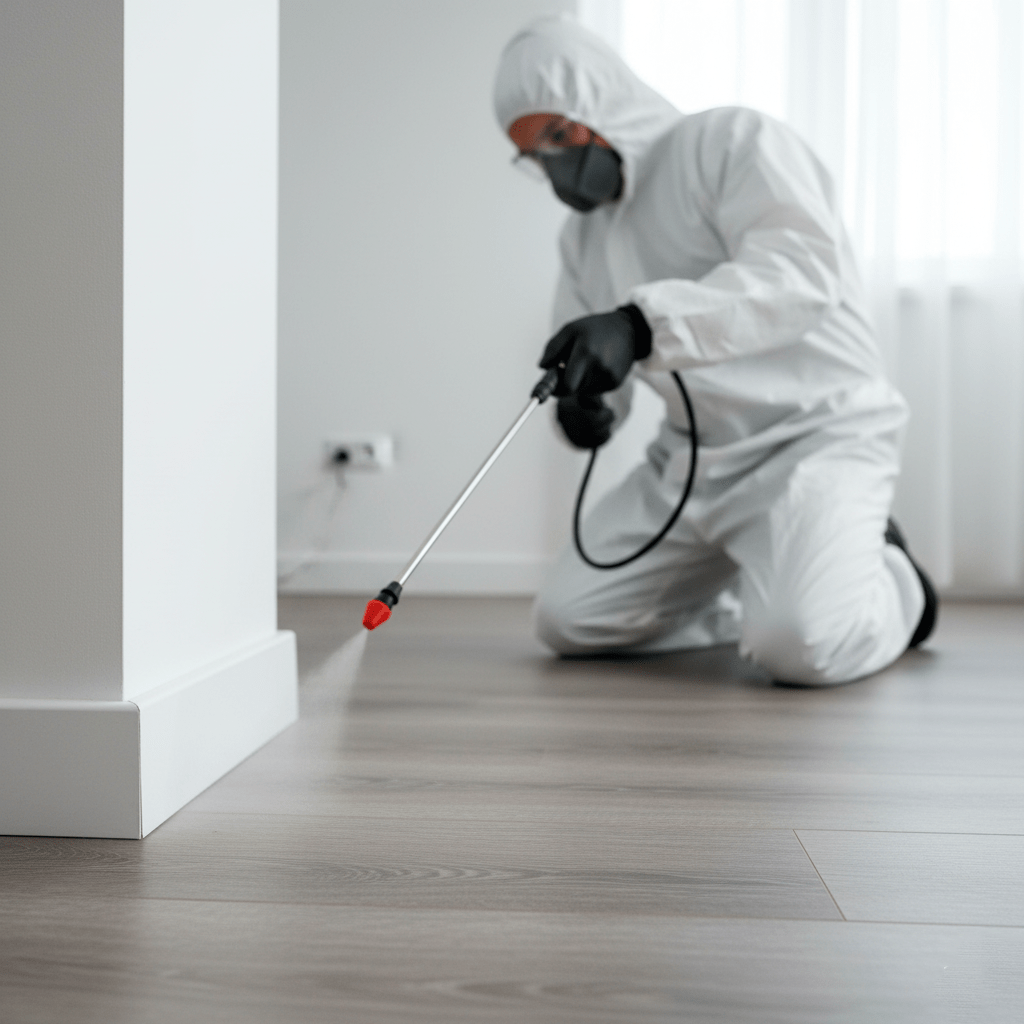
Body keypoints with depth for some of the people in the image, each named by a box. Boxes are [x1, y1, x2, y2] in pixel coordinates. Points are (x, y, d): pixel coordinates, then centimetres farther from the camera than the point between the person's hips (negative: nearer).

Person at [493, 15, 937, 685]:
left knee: (800, 644, -30)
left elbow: (804, 267, -28)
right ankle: (752, 594, 20)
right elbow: (588, 365, 10)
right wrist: (583, 405, -17)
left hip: (815, 435, -7)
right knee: (567, 621, 3)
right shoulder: (582, 236, 12)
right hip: (691, 457, 8)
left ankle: (889, 583, 5)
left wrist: (643, 322, -40)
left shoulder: (732, 140, -10)